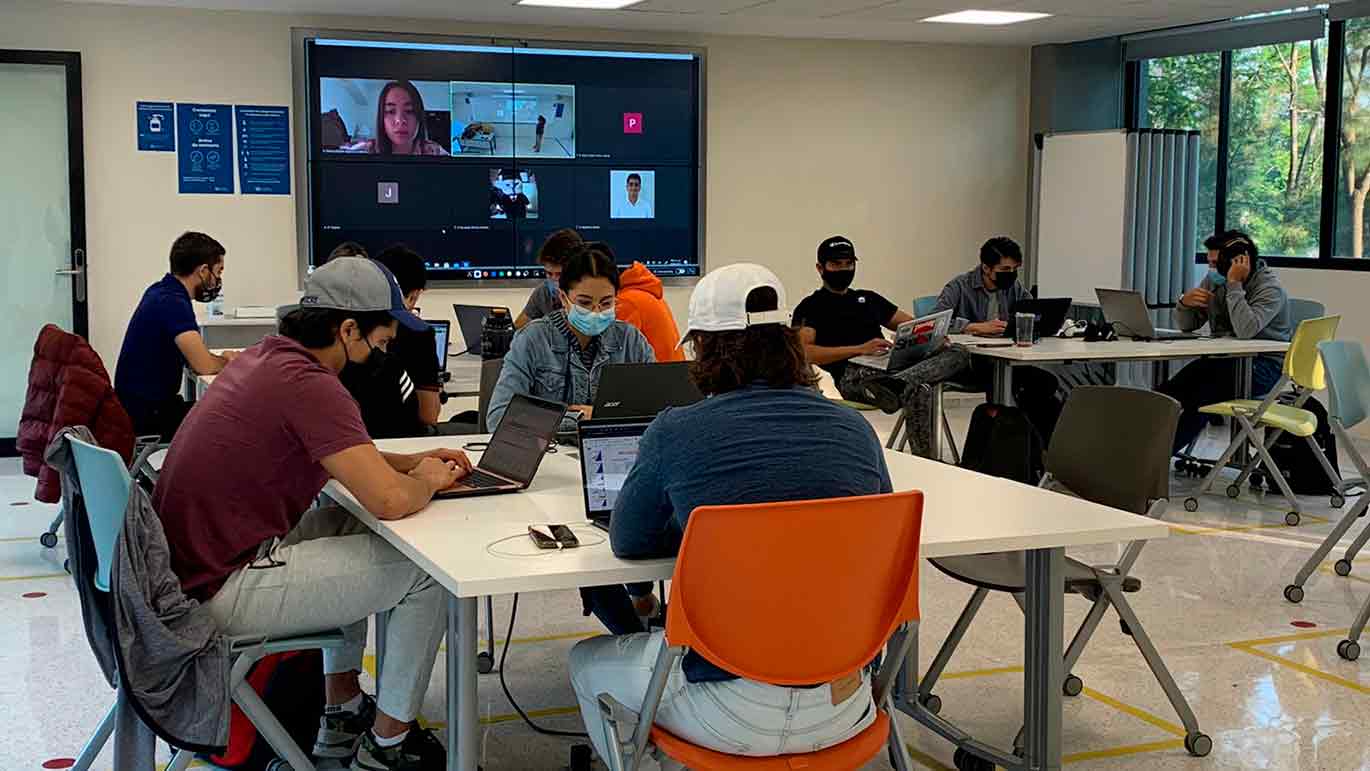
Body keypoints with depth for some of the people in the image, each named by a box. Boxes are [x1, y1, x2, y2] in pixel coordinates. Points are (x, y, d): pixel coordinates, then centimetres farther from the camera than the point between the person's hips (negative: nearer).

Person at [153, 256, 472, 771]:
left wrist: (412, 462, 14)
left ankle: (342, 713, 31)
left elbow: (343, 457, 26)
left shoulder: (267, 356, 9)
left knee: (347, 524, 28)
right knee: (426, 568, -1)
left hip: (186, 565, 10)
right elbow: (390, 501, -27)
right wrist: (426, 481, -4)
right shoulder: (310, 384, -21)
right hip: (222, 592, -10)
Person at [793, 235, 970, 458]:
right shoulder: (811, 307, 12)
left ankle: (893, 383, -47)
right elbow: (803, 352, -7)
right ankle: (923, 460, -39)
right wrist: (859, 349, -17)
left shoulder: (868, 298, 33)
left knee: (958, 353, -23)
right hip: (851, 373, -7)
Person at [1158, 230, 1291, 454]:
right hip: (1223, 358, 7)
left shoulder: (1270, 287, -15)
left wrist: (1234, 284, -27)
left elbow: (1246, 330, -32)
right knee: (1168, 391, -19)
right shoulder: (1214, 281, 5)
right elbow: (1187, 325, 9)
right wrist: (1184, 302, -14)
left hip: (1264, 363, -7)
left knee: (1203, 396, -30)